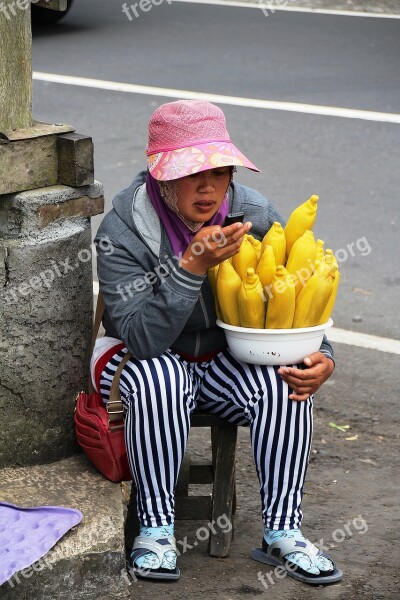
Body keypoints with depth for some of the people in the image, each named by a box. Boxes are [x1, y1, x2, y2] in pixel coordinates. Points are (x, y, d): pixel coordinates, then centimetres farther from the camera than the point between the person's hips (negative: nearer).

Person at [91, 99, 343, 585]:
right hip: (150, 359, -3)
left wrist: (321, 356, -20)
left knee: (287, 382, -26)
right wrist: (192, 267, -41)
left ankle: (282, 533, -15)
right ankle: (156, 528, -23)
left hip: (226, 359, 3)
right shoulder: (123, 229, -21)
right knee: (159, 378, -37)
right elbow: (142, 338, -30)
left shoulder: (255, 216, -11)